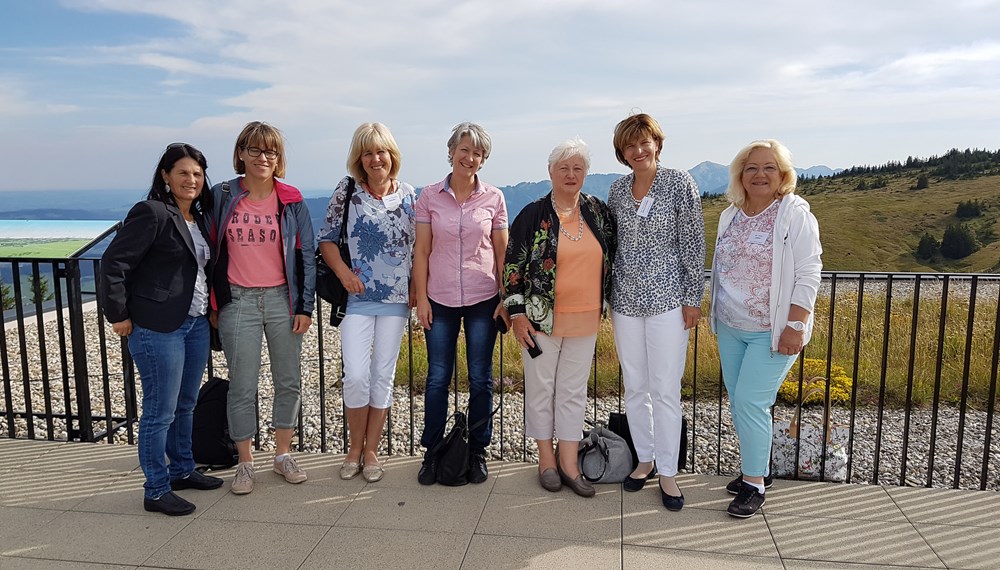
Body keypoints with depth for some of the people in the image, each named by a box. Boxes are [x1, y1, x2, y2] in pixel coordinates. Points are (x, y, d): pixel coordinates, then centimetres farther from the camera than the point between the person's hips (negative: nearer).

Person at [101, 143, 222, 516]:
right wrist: (118, 315, -12)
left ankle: (181, 470, 35)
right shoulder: (152, 213, -12)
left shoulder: (201, 217, 12)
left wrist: (211, 307, 10)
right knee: (161, 411, 1)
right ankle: (156, 491, 14)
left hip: (196, 323, 8)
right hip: (158, 328, -8)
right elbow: (114, 263, -14)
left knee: (186, 404, 18)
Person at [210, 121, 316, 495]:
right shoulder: (221, 196, 1)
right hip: (238, 302, -1)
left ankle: (283, 454, 26)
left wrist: (305, 306, -2)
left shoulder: (292, 201, 1)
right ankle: (245, 463, 20)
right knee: (242, 387, 5)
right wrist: (213, 303, 3)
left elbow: (306, 255, 2)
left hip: (282, 299, 1)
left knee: (288, 381, 9)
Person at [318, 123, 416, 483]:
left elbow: (419, 245, 10)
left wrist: (417, 288, 0)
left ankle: (371, 450, 21)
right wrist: (342, 271, -12)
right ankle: (355, 448, 17)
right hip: (357, 298, -1)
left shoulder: (409, 195, 4)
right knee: (356, 376, -7)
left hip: (396, 299, 2)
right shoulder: (347, 191, 0)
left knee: (383, 375, 7)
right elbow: (327, 239, 3)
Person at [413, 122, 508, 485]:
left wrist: (505, 299, 0)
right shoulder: (430, 197, 0)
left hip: (483, 299, 0)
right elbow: (422, 251, 2)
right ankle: (432, 452, 21)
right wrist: (421, 298, -3)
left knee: (480, 379, 8)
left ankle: (477, 452, 23)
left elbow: (502, 252, 4)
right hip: (440, 300, 0)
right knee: (437, 378, 7)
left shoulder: (493, 198, 0)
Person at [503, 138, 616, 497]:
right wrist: (517, 312, -9)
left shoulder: (598, 212, 4)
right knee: (541, 389, 8)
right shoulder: (534, 215, -5)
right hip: (541, 318, -3)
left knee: (574, 391, 11)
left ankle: (569, 464, 21)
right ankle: (546, 460, 24)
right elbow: (513, 265, -5)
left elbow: (611, 258, 14)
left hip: (584, 320, 3)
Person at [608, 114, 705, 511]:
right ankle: (644, 460, 27)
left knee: (665, 390, -1)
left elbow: (693, 244, -5)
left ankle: (667, 473, 12)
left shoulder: (679, 183, -4)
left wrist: (693, 298, -8)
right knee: (634, 387, 11)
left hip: (667, 299, -4)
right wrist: (607, 292, 13)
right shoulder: (618, 189, 7)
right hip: (626, 300, 4)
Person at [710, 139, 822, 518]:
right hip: (730, 328, 6)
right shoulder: (730, 216, 9)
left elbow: (808, 274, -14)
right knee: (738, 402, 11)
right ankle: (753, 468, 28)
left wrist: (795, 326, -19)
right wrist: (717, 314, 18)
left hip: (772, 332, -6)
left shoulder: (795, 214, -10)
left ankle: (754, 484, 6)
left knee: (749, 402, -8)